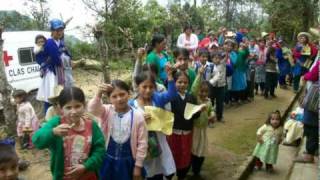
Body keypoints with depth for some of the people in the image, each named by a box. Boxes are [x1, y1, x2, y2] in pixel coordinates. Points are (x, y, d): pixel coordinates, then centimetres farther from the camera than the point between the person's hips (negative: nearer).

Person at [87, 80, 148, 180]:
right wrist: (99, 94, -41)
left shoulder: (137, 116, -13)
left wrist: (138, 165, -6)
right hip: (108, 160, 2)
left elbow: (142, 142, -9)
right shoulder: (107, 111, -7)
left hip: (127, 161, -1)